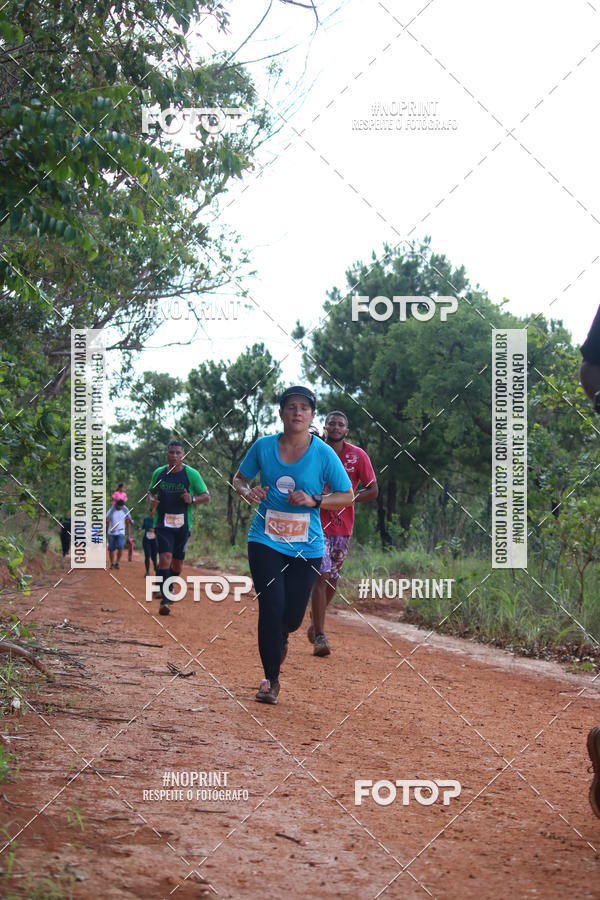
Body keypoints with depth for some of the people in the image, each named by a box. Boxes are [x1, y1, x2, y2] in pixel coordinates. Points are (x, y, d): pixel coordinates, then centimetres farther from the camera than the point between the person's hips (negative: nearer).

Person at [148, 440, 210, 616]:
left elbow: (206, 496, 1)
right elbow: (152, 491, 19)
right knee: (165, 558, -18)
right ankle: (164, 600, -17)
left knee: (177, 564, 11)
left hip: (182, 526, 1)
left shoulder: (191, 474, -4)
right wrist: (152, 501, -3)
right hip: (162, 524, -1)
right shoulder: (158, 473, 2)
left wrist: (193, 500, -18)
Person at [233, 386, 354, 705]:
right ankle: (271, 678, 3)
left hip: (306, 547, 0)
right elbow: (239, 478, 14)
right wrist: (247, 491, -10)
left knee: (293, 616, 4)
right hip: (265, 541, 0)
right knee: (271, 605, -13)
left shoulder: (324, 454, -6)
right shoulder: (263, 446, -2)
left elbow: (347, 496, 0)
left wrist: (314, 501, -16)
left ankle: (280, 637, 44)